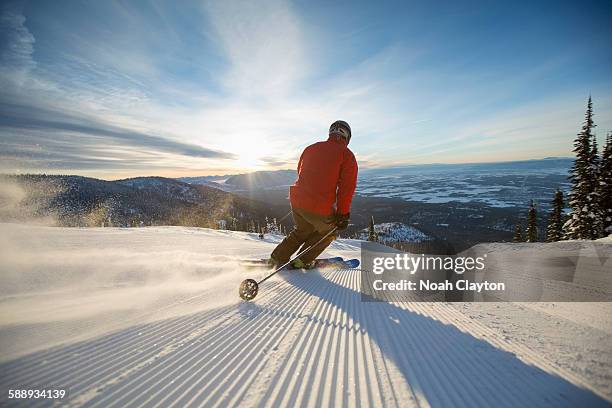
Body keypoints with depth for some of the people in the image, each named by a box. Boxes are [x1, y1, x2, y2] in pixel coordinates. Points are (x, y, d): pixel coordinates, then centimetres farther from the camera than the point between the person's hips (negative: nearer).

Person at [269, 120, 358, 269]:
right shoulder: (347, 155, -1)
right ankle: (302, 261, 22)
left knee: (302, 230, 31)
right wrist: (343, 214, -2)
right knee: (329, 233, 24)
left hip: (297, 200, 6)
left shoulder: (311, 148, 15)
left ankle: (277, 259, 29)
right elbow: (347, 187, -8)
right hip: (320, 208, -5)